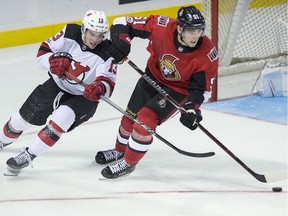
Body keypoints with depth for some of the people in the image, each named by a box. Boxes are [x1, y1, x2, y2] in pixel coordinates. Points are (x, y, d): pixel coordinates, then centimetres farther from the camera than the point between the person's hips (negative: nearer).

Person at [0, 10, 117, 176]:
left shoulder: (107, 53, -24)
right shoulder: (70, 33, -16)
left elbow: (108, 83, -32)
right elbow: (42, 53, -10)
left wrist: (99, 88, -55)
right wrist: (54, 60, -32)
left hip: (83, 98, -4)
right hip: (56, 85, 4)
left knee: (61, 118, -32)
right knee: (24, 117, 12)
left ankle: (28, 156, -23)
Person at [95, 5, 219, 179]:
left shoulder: (208, 54, -30)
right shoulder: (162, 27, -30)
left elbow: (199, 87, -18)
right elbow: (123, 23, -21)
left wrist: (192, 108, -33)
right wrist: (121, 40, -39)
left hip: (179, 88, -3)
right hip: (154, 75, 3)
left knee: (145, 120, -18)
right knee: (130, 117, 14)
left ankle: (129, 162, 3)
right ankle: (120, 151, 44)